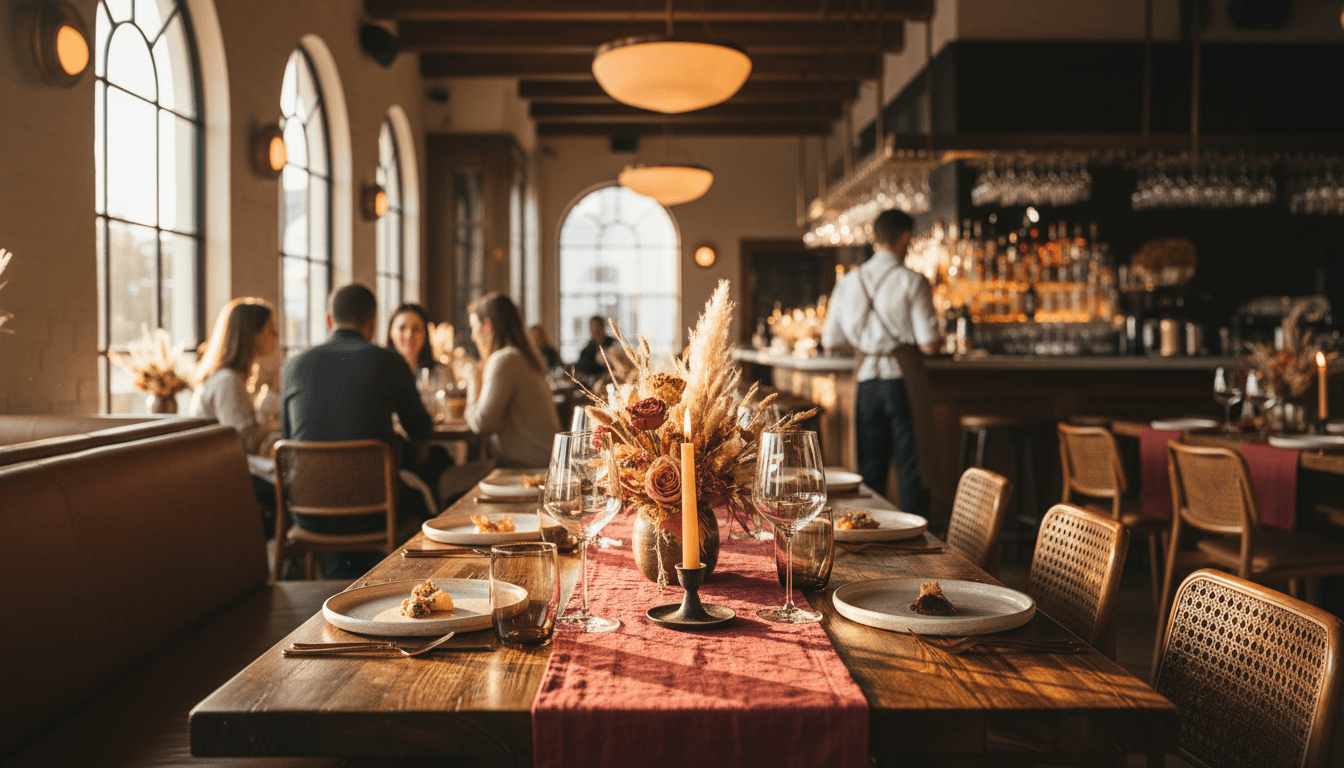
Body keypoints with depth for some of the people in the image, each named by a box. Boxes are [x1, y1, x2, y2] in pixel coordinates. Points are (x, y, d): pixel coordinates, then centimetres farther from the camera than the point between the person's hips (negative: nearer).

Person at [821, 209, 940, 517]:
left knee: (870, 469, 12)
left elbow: (831, 342, 9)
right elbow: (929, 344, -13)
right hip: (903, 378, -4)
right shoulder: (913, 281, -8)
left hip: (867, 379, 4)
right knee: (911, 468, 4)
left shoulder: (848, 282, 6)